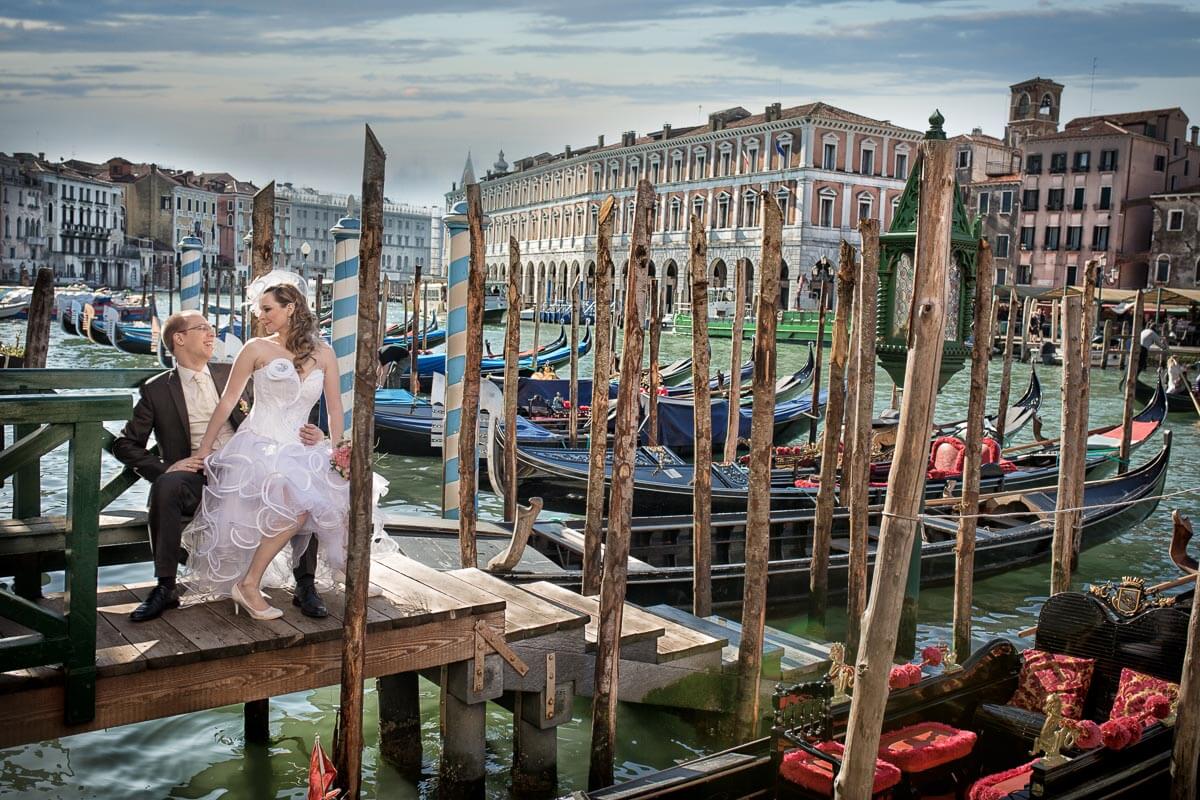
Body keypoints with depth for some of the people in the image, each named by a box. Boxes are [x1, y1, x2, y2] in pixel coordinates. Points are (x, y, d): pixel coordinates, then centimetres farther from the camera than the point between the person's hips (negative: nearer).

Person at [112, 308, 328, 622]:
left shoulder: (231, 375, 16)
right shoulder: (157, 389, 9)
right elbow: (125, 445, 9)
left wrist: (305, 432, -7)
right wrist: (164, 468, -10)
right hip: (197, 479, -2)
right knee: (166, 486, -35)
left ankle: (305, 585, -19)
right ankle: (165, 588, -24)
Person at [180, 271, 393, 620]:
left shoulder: (323, 354, 9)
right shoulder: (257, 349, 2)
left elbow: (335, 410, 10)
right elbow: (227, 402, 4)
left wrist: (338, 455, 2)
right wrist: (204, 449, 5)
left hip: (299, 450, 4)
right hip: (258, 445, -4)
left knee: (345, 495, -17)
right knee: (299, 504, -30)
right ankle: (248, 584, -19)